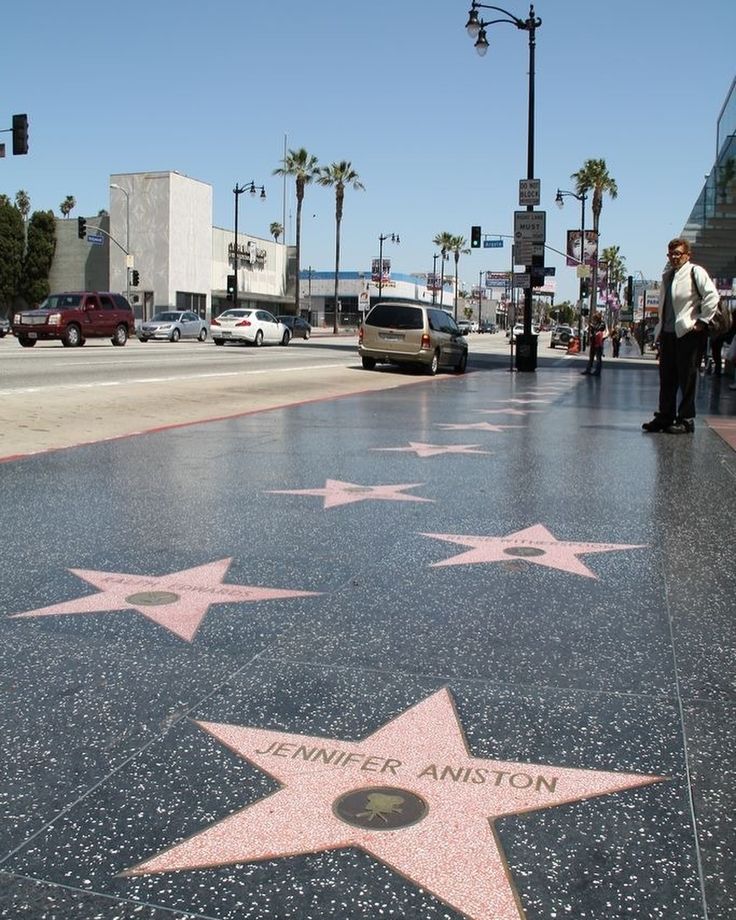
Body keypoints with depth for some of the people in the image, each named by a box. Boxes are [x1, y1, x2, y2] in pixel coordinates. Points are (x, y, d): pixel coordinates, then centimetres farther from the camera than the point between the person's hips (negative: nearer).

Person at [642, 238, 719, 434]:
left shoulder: (695, 272, -4)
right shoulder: (667, 275, 18)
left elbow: (712, 296, -14)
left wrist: (702, 321, -14)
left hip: (688, 332, -7)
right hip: (668, 333, 7)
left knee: (687, 378, -2)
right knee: (666, 378, 9)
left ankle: (686, 421, 4)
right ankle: (664, 418, 16)